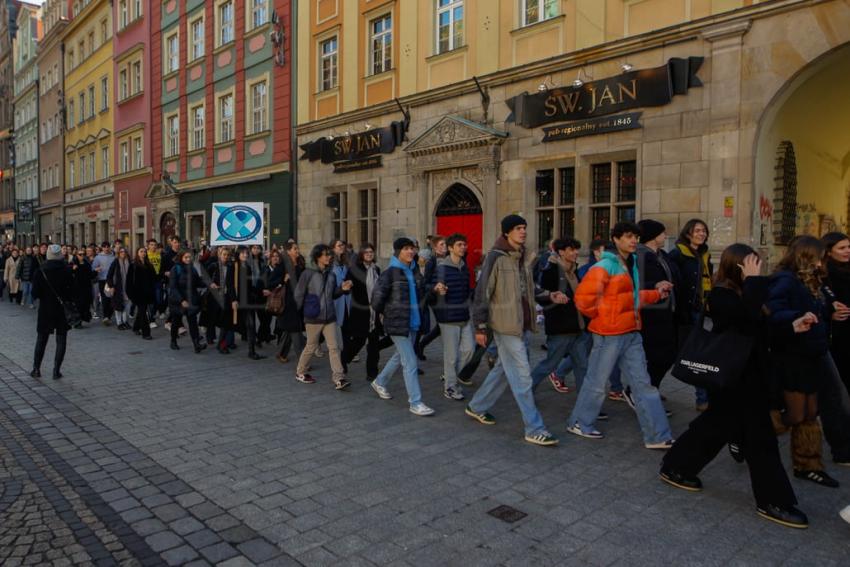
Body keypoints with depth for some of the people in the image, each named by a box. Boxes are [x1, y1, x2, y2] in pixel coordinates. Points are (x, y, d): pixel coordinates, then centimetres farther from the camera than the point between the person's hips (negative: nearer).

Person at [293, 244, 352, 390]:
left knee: (334, 347, -2)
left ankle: (339, 379, -3)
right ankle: (300, 373, 30)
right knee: (311, 346, 8)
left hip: (330, 317, 4)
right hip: (313, 318, -4)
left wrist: (342, 289, -3)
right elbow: (299, 295, -4)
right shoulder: (308, 274, -9)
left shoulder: (331, 274, 7)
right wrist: (303, 311, 4)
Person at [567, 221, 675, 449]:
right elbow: (583, 297, -22)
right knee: (596, 383, 5)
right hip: (609, 334, -8)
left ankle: (658, 436, 14)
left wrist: (656, 293, 11)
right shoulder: (605, 266, -15)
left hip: (631, 334, 8)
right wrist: (602, 316, -11)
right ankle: (579, 423, 24)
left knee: (642, 384, 9)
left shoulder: (632, 264, 12)